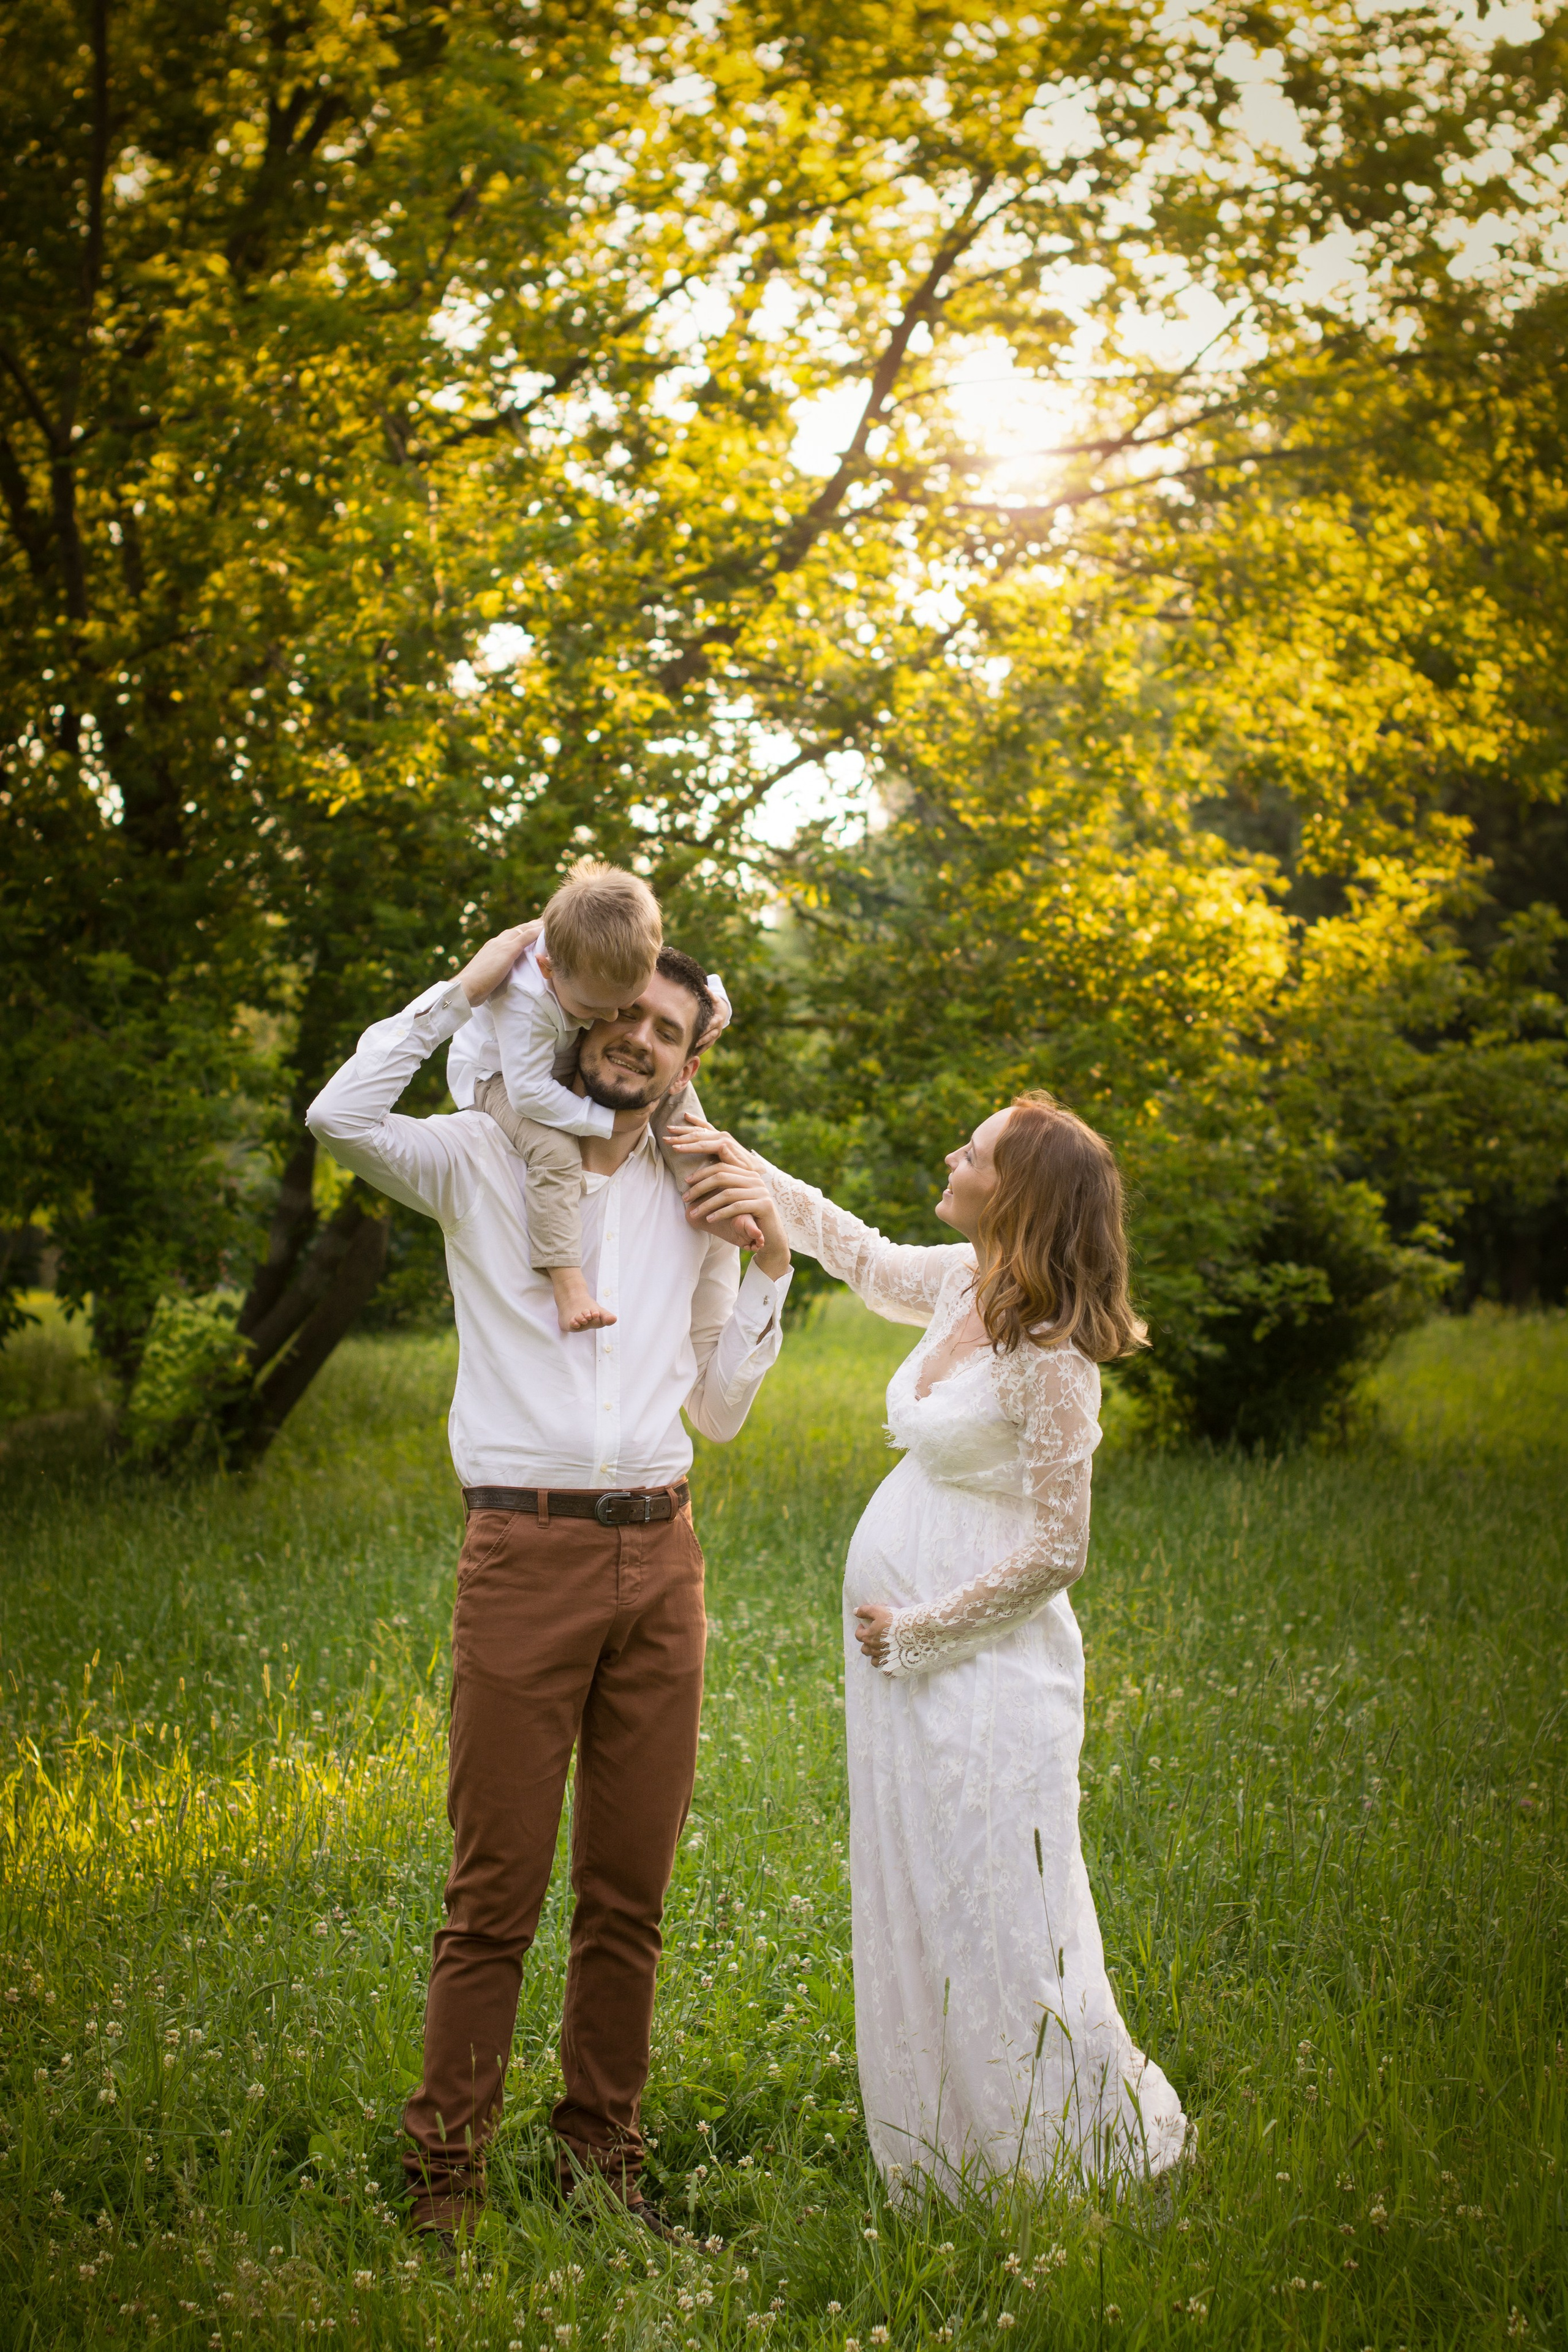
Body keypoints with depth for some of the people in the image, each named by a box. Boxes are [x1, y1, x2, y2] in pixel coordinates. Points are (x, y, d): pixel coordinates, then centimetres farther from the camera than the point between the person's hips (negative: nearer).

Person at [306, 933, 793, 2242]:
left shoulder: (695, 1202, 15)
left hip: (658, 1557, 4)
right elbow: (342, 1117, -16)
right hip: (527, 1553, -4)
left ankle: (603, 2157, 20)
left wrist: (768, 1269, 8)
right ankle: (447, 2180, 6)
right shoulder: (485, 1162, 4)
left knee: (631, 1887, 9)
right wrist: (468, 988, -8)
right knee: (497, 1889, -4)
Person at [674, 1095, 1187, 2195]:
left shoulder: (1049, 1357, -18)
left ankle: (1109, 2156, 11)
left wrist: (918, 1631, -11)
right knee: (914, 1912, 13)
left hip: (986, 1664, -9)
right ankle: (945, 2169, 24)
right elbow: (866, 1257, 27)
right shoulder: (962, 1282, 5)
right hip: (906, 1655, 9)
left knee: (997, 1920, -4)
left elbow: (1057, 1550, -17)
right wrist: (765, 1180, 18)